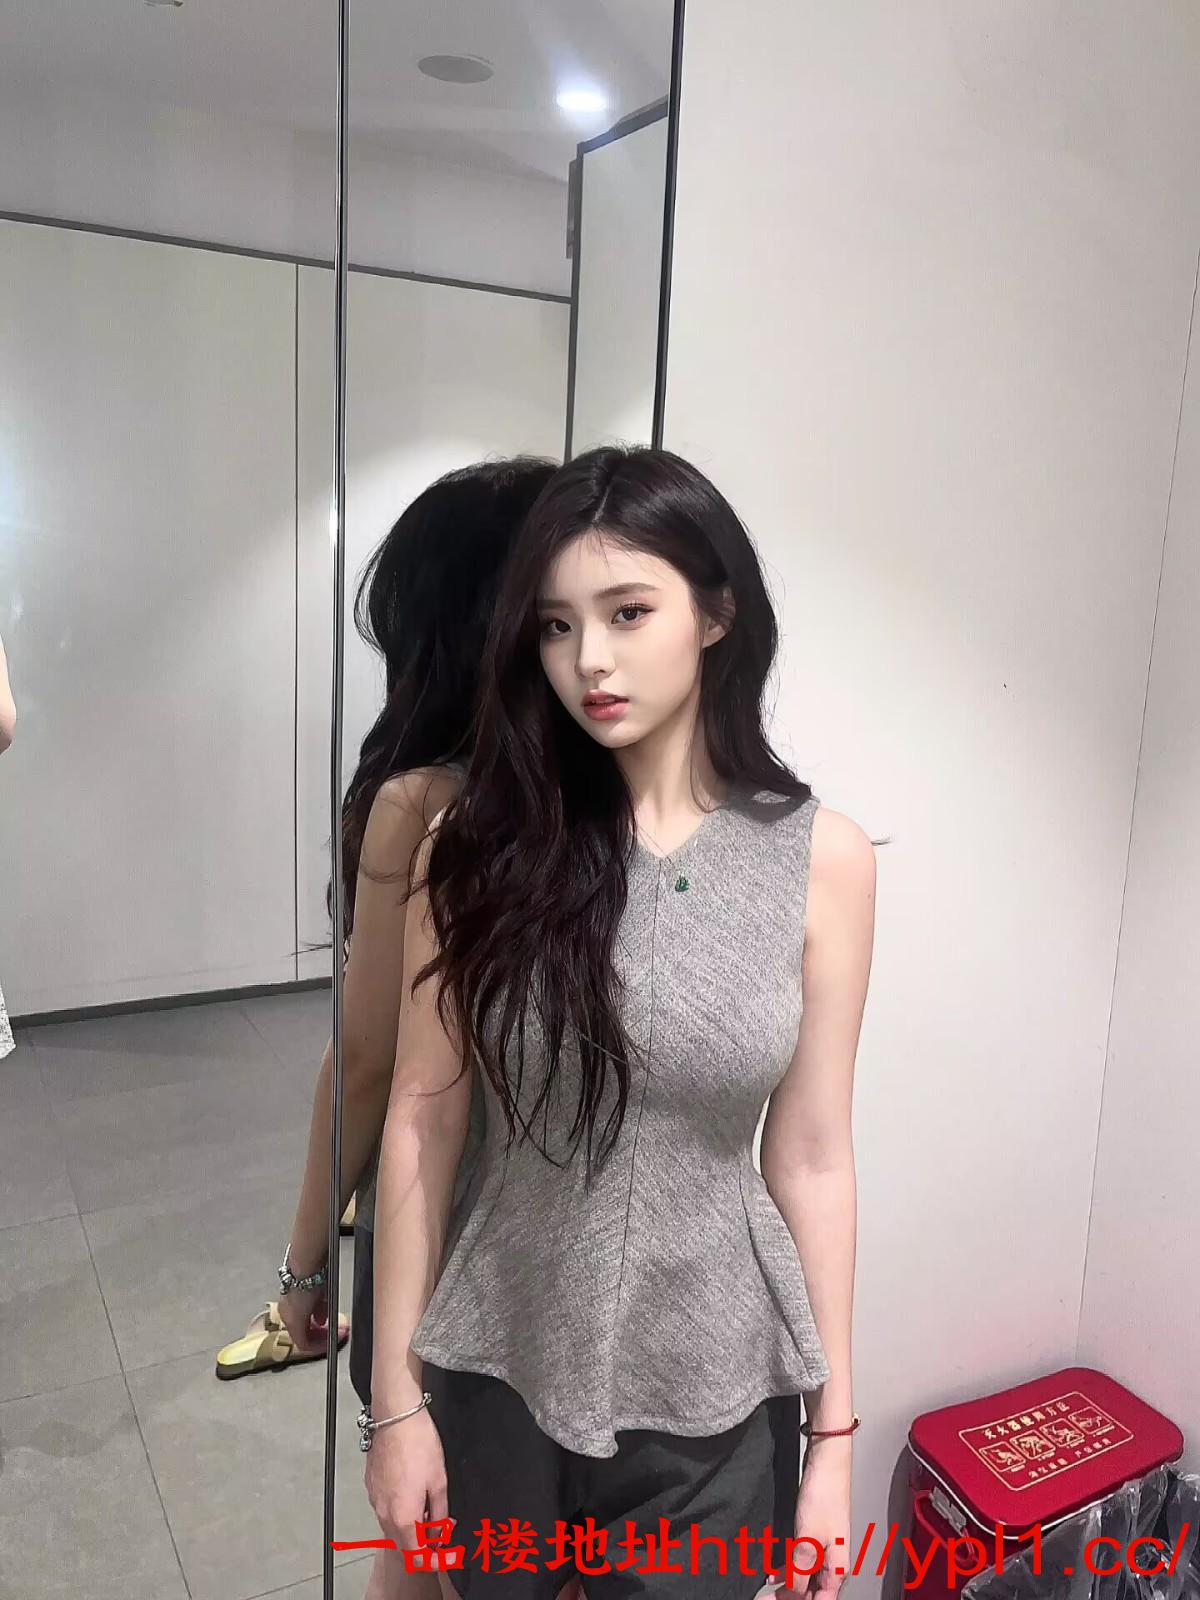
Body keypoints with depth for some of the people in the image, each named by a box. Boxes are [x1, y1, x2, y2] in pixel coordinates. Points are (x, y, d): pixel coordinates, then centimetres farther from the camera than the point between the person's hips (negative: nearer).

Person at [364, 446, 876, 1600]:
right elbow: (422, 1122, -6)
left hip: (713, 1398, 0)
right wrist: (395, 1395, -3)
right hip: (500, 1373, 1)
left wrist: (832, 1432, 0)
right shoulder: (485, 841, -10)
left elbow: (811, 1159, -5)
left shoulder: (822, 859, -10)